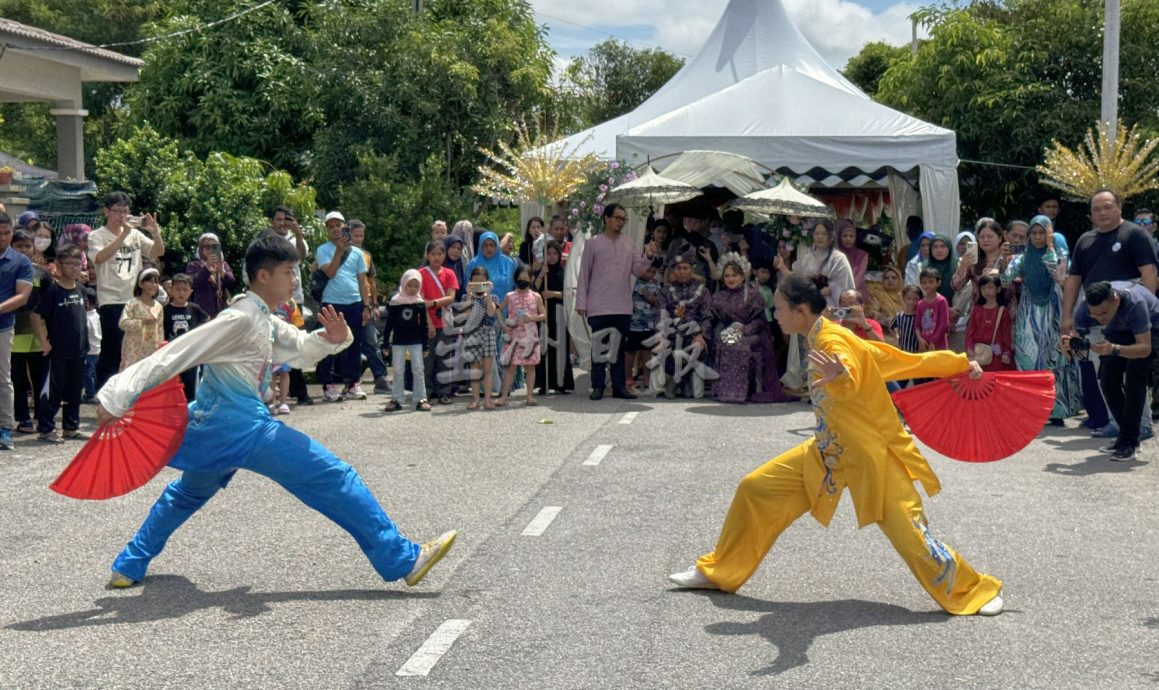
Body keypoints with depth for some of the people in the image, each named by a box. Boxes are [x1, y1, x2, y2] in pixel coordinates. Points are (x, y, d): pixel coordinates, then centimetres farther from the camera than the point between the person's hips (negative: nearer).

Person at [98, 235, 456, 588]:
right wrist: (117, 398, -22)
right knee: (334, 477, -10)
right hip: (241, 427, -11)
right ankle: (403, 560, -10)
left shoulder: (264, 322, 12)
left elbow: (301, 347, 21)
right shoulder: (240, 319, -17)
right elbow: (174, 355, -20)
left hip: (213, 427, 11)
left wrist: (334, 339, -3)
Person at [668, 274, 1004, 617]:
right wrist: (961, 363, 8)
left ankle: (974, 591, 15)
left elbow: (868, 374, -47)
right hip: (828, 450, 9)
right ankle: (719, 571, 19)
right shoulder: (824, 338, 4)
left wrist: (840, 377, -71)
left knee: (908, 532, -7)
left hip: (870, 454, -9)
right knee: (756, 488, 5)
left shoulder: (831, 341, -21)